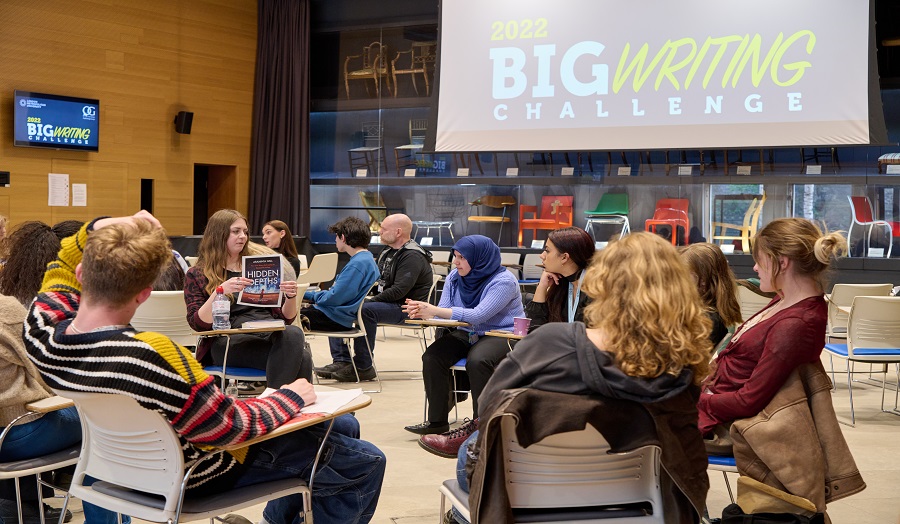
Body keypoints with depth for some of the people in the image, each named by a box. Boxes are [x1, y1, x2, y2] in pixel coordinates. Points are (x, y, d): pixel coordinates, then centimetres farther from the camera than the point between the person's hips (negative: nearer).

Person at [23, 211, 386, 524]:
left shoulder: (40, 329, -18)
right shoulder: (151, 358, -42)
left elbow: (63, 269, 7)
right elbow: (236, 426, -28)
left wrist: (97, 230, -12)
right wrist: (291, 397, -9)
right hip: (202, 471, -8)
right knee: (366, 463, 4)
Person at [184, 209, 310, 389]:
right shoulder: (196, 275, 15)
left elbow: (285, 317, 22)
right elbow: (198, 324, -1)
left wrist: (291, 297, 0)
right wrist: (220, 291, -16)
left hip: (271, 332, 4)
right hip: (226, 341, -4)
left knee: (293, 333, -38)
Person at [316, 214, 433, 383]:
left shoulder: (413, 256, -16)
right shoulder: (387, 251, 16)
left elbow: (399, 291, -25)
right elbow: (375, 279, 24)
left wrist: (370, 301, -22)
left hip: (407, 309, -10)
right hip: (386, 303, 10)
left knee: (366, 310, -35)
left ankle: (363, 367, -26)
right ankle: (341, 361, -8)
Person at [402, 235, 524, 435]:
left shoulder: (503, 281, -17)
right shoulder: (454, 277, 5)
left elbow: (479, 315, -28)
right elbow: (442, 311, 0)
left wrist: (435, 311, -34)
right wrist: (422, 312, -25)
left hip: (501, 335, -6)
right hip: (466, 334, 6)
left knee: (476, 360, -36)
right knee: (432, 357, -19)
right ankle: (437, 420, -9)